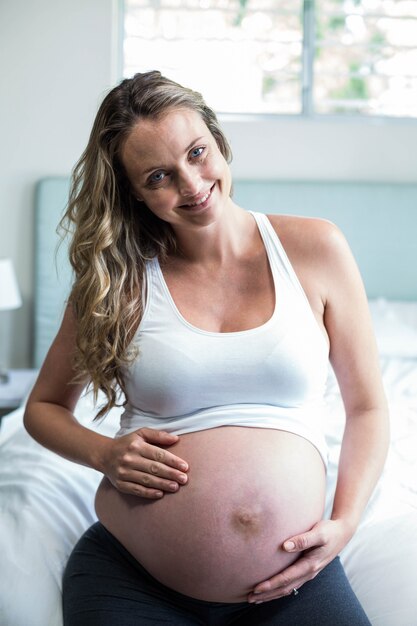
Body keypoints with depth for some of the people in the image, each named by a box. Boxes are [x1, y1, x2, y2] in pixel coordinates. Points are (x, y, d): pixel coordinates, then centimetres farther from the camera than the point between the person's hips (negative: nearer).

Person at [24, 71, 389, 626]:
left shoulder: (314, 248, 1)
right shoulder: (117, 279, 1)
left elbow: (367, 406, 7)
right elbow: (44, 407, 13)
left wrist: (344, 523, -6)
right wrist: (105, 454, -8)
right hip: (131, 577, 0)